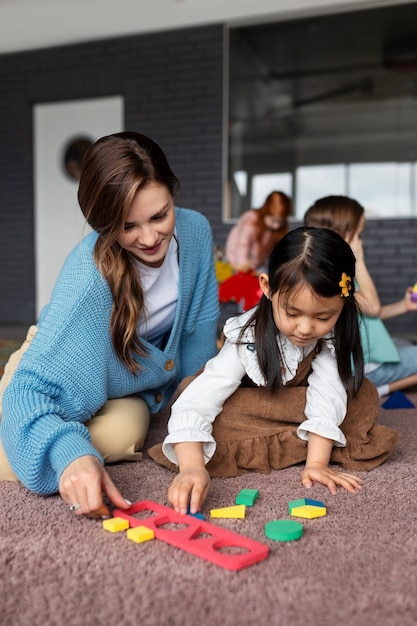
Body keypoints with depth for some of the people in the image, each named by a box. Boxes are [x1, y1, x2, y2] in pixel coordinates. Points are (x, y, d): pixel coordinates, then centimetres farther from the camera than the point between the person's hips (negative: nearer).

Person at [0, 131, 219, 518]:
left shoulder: (194, 231, -23)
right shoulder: (89, 275, -38)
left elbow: (199, 326, -9)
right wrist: (70, 453, -60)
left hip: (135, 380, 4)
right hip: (69, 366, -3)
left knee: (122, 436, -25)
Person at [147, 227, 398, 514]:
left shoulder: (335, 335, -25)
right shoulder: (246, 338, -32)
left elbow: (327, 397, -30)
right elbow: (193, 404, -40)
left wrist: (317, 463, -41)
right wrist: (192, 467, -54)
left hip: (294, 410, 2)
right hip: (250, 412, -2)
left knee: (364, 395, -22)